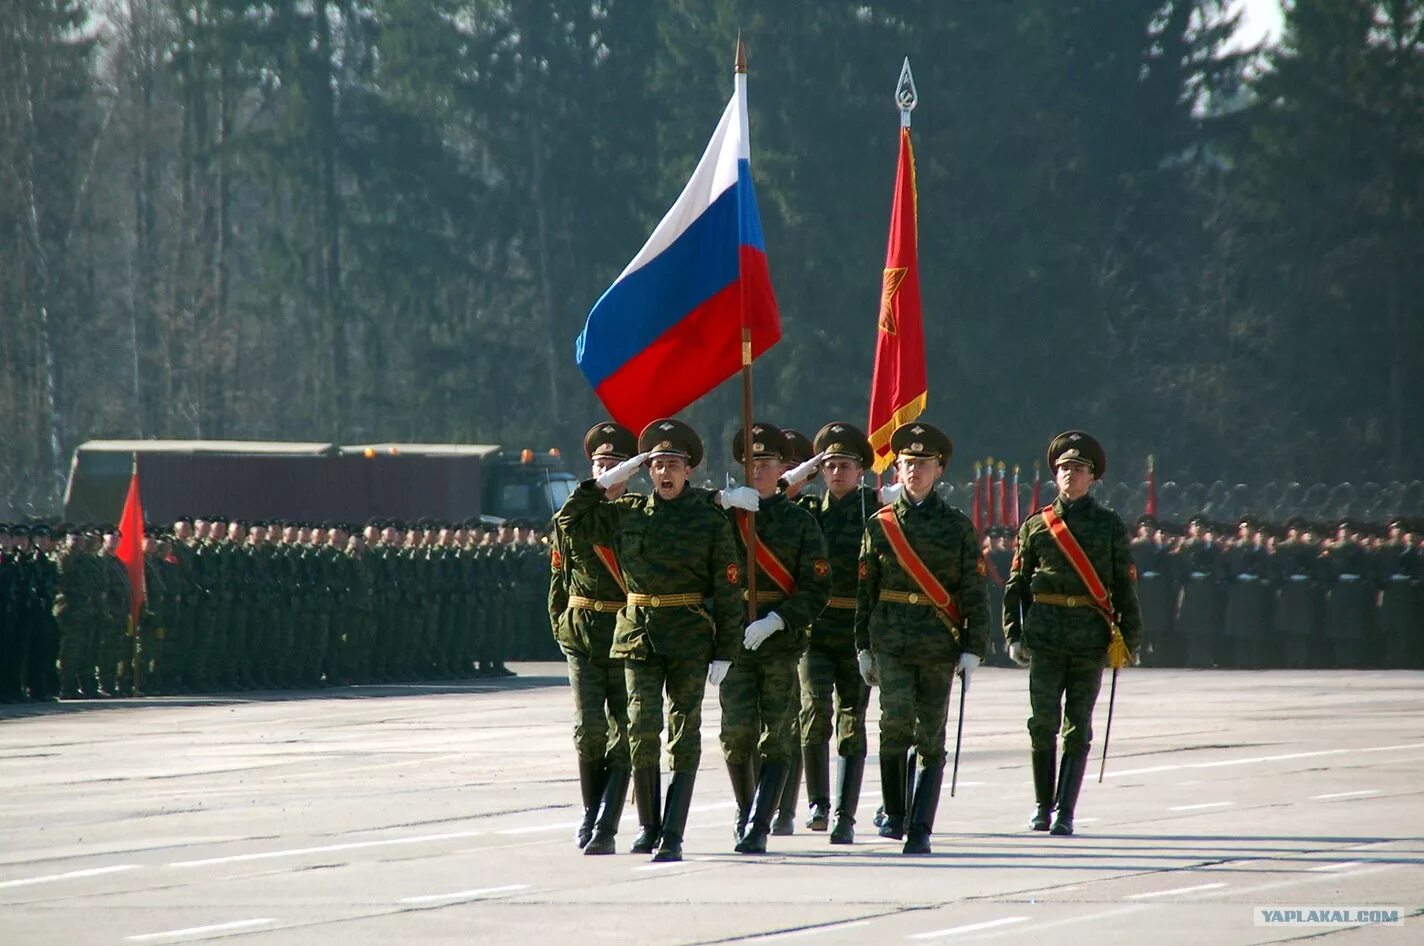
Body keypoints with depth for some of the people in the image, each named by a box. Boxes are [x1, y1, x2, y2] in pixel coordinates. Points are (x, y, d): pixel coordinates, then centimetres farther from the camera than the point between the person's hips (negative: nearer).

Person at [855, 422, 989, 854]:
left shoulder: (957, 526, 6)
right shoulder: (880, 524, 8)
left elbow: (975, 592, 6)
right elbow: (865, 589, 10)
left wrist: (973, 648, -1)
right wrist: (864, 645, 6)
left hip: (940, 643, 0)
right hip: (891, 641, 0)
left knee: (931, 739, -1)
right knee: (896, 720, -17)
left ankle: (920, 830, 4)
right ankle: (894, 814, 0)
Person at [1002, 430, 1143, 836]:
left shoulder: (1109, 526, 7)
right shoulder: (1036, 525, 10)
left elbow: (1125, 586, 7)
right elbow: (1016, 585, 11)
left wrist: (1129, 640, 2)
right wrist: (1014, 634, 3)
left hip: (1091, 638, -1)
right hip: (1045, 637, 1)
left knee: (1077, 730, -1)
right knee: (1043, 724, -2)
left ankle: (1065, 813, 0)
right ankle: (1043, 807, 11)